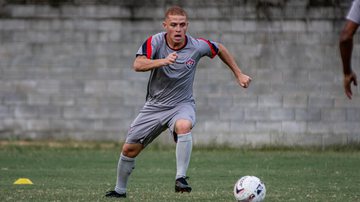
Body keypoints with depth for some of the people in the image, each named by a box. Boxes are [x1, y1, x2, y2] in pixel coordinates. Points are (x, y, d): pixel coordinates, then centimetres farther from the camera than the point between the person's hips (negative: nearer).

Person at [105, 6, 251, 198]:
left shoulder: (197, 46, -13)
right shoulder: (155, 42, -16)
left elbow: (220, 49, 9)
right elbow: (138, 65, -33)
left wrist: (239, 74, 13)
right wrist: (163, 61, -49)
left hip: (182, 104, -2)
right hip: (154, 105, 2)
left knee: (184, 126, -38)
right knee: (129, 149, 5)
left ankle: (180, 178, -34)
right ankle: (120, 190, 30)